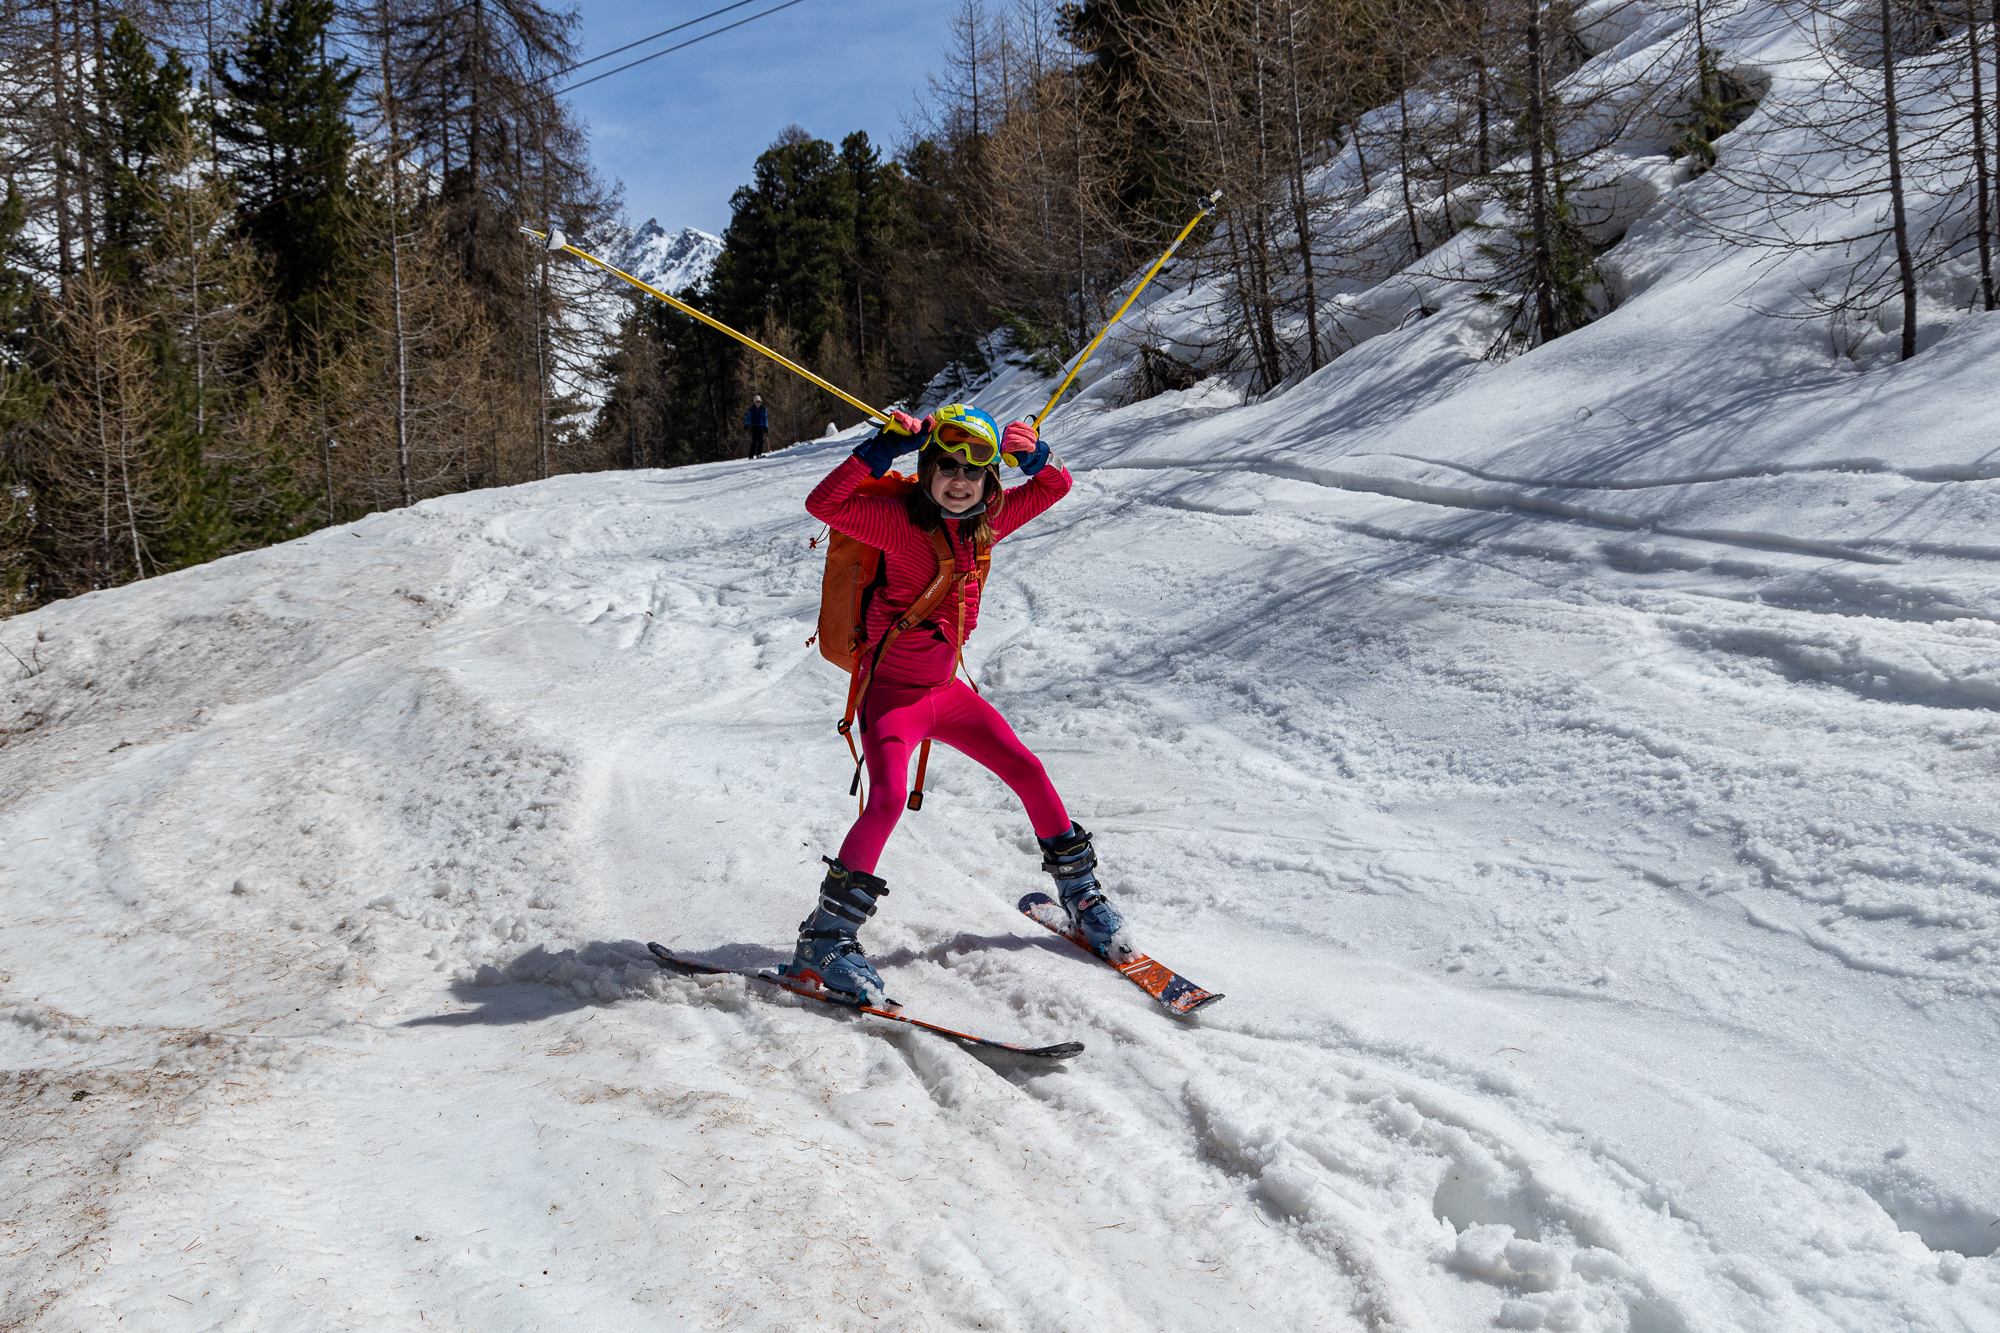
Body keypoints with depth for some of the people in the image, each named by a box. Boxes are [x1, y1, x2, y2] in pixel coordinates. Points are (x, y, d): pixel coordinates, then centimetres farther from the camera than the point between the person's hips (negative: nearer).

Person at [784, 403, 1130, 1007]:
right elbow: (824, 503, -28)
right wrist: (878, 451, -33)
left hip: (946, 688, 6)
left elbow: (1055, 487, 13)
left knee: (1028, 771, 5)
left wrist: (1033, 456, -7)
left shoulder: (987, 520, 2)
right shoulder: (900, 519, -15)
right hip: (891, 689, -6)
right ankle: (824, 939, -17)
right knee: (888, 798, -26)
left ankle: (1080, 894, 25)